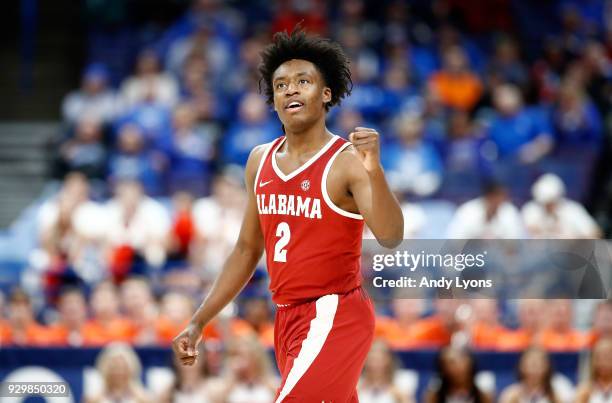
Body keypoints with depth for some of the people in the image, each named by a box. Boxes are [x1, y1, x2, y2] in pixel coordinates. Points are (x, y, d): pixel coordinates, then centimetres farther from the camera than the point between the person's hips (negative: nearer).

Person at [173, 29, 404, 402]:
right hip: (289, 317, 7)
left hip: (333, 319, -7)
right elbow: (247, 250, 18)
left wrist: (374, 170, -42)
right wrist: (199, 322, 16)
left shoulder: (348, 161, -13)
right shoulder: (260, 160, 9)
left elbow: (391, 237, -27)